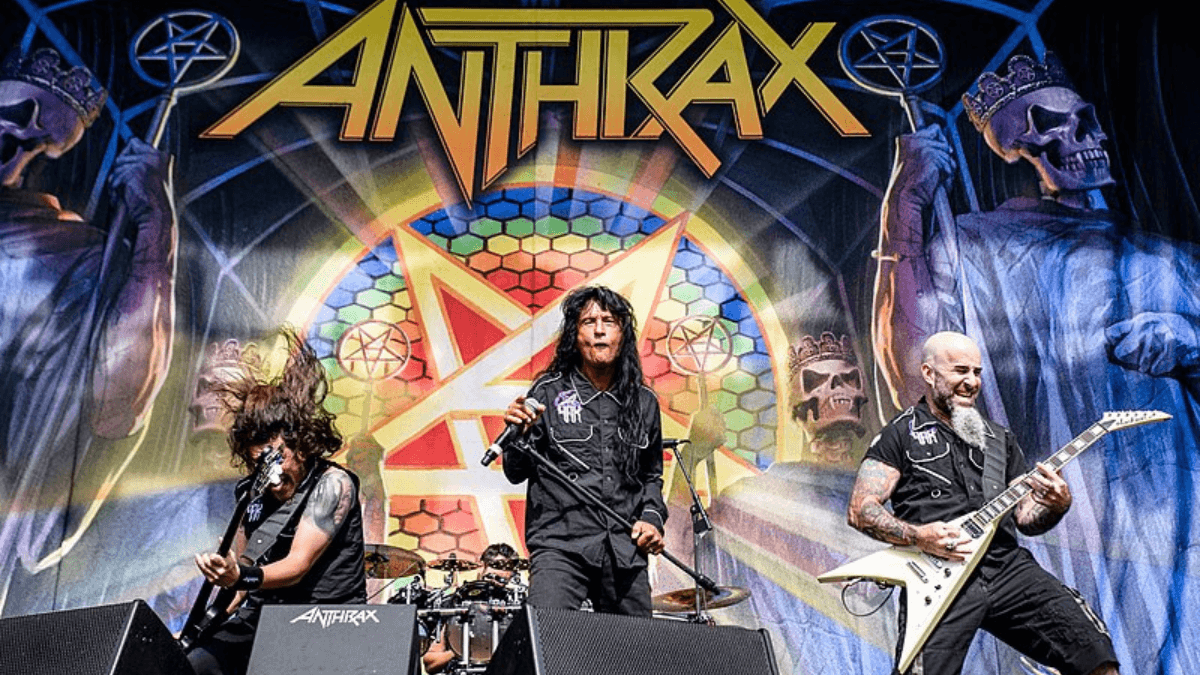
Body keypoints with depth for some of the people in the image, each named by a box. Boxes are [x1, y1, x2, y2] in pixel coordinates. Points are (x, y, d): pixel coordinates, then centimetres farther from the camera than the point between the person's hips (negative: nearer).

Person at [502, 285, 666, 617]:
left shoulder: (644, 402, 12)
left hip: (626, 550, 4)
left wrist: (652, 517, 7)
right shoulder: (549, 392, 2)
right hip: (560, 544, -3)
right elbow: (516, 474, 2)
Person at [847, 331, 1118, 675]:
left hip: (1007, 566, 4)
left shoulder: (1000, 439, 23)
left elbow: (1025, 518, 21)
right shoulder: (901, 434, 7)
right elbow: (861, 509, -1)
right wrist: (917, 536, -16)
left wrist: (1056, 506, -2)